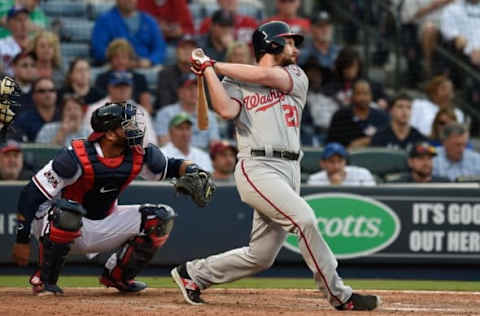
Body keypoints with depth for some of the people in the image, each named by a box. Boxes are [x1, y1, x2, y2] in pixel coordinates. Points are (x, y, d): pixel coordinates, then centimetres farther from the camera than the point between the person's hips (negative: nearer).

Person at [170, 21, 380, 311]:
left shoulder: (297, 77, 17)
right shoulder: (235, 83, 10)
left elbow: (266, 75, -2)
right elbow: (227, 110, -12)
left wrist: (214, 65, 3)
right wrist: (208, 71, -10)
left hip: (290, 171, 5)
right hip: (258, 168, -5)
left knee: (260, 257, 6)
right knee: (304, 219, -24)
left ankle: (192, 274, 24)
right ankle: (339, 295, -18)